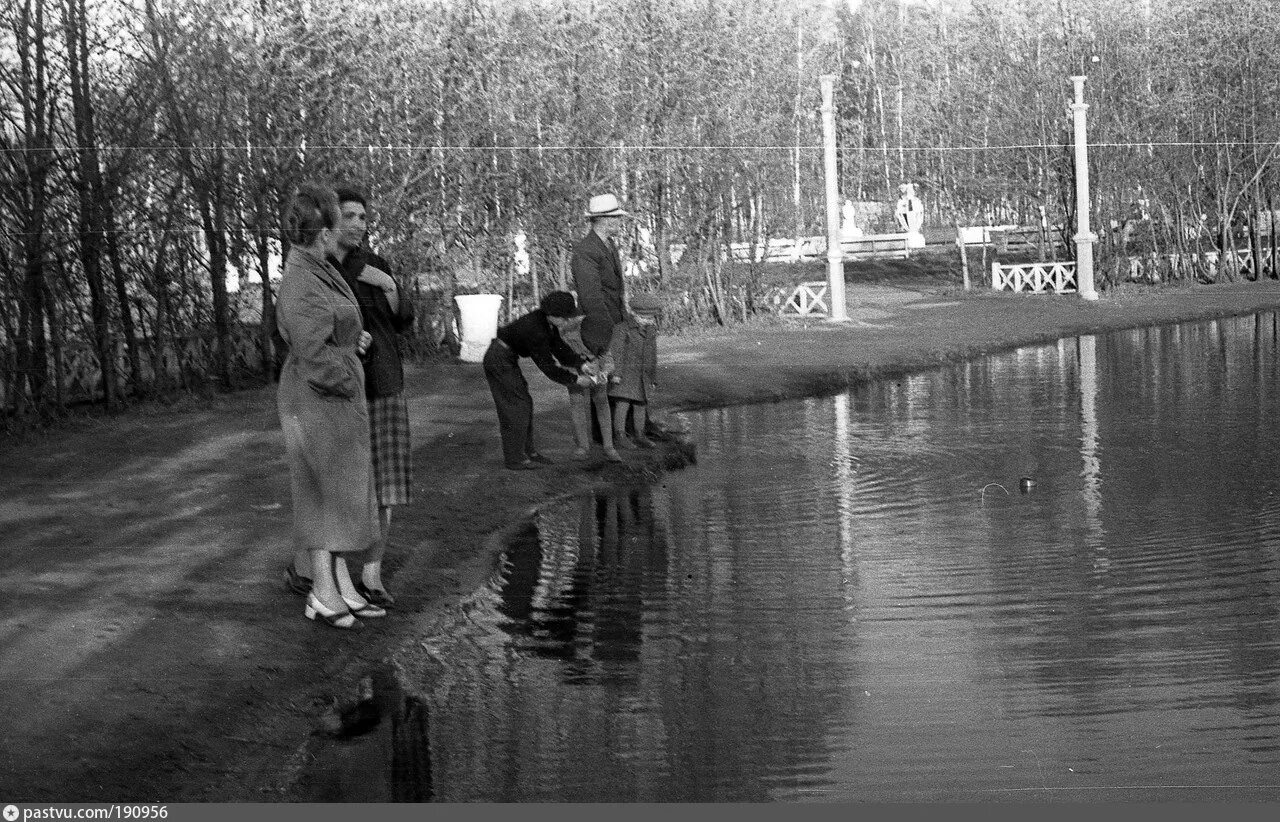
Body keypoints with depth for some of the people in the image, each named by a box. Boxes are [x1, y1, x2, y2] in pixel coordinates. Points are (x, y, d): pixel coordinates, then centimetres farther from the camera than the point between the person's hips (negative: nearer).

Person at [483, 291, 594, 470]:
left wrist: (583, 363, -5)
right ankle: (516, 459, -1)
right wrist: (575, 379, -15)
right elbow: (548, 366, -22)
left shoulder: (546, 320, -4)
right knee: (516, 407, -6)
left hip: (505, 358, 9)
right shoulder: (536, 331, -30)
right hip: (499, 361, -9)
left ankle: (527, 451, 18)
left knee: (524, 404, 11)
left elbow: (558, 347, 4)